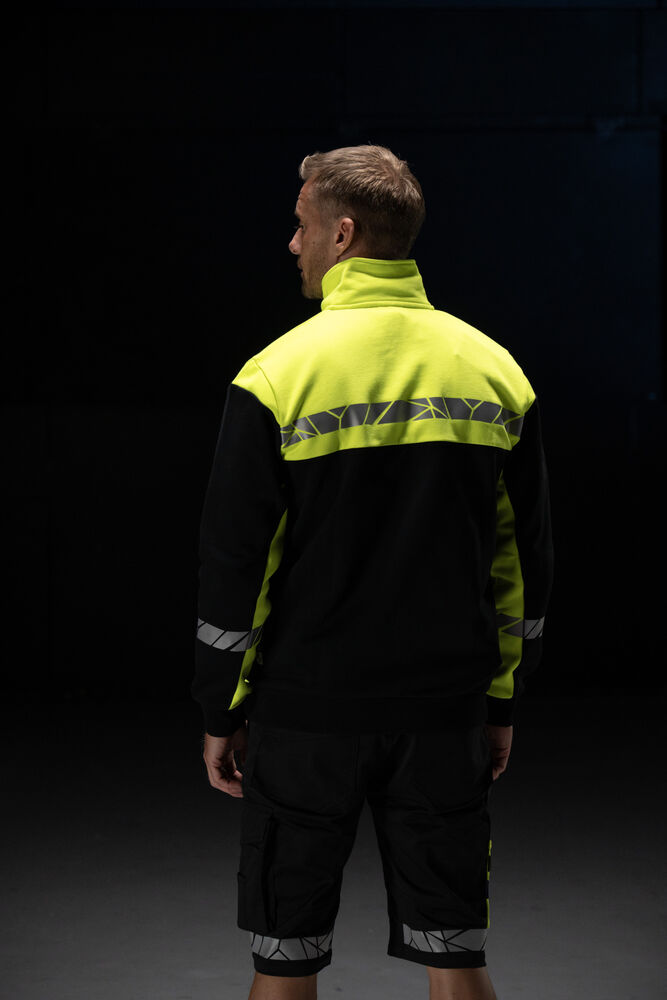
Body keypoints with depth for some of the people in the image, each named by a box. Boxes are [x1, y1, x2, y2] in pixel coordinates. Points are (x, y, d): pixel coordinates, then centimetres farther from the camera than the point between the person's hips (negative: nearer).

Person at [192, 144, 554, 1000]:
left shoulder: (278, 376, -10)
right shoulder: (494, 370, 2)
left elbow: (232, 563, -7)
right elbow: (525, 559, 8)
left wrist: (221, 712, 3)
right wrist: (502, 702, 16)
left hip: (306, 712, -3)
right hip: (446, 716, 3)